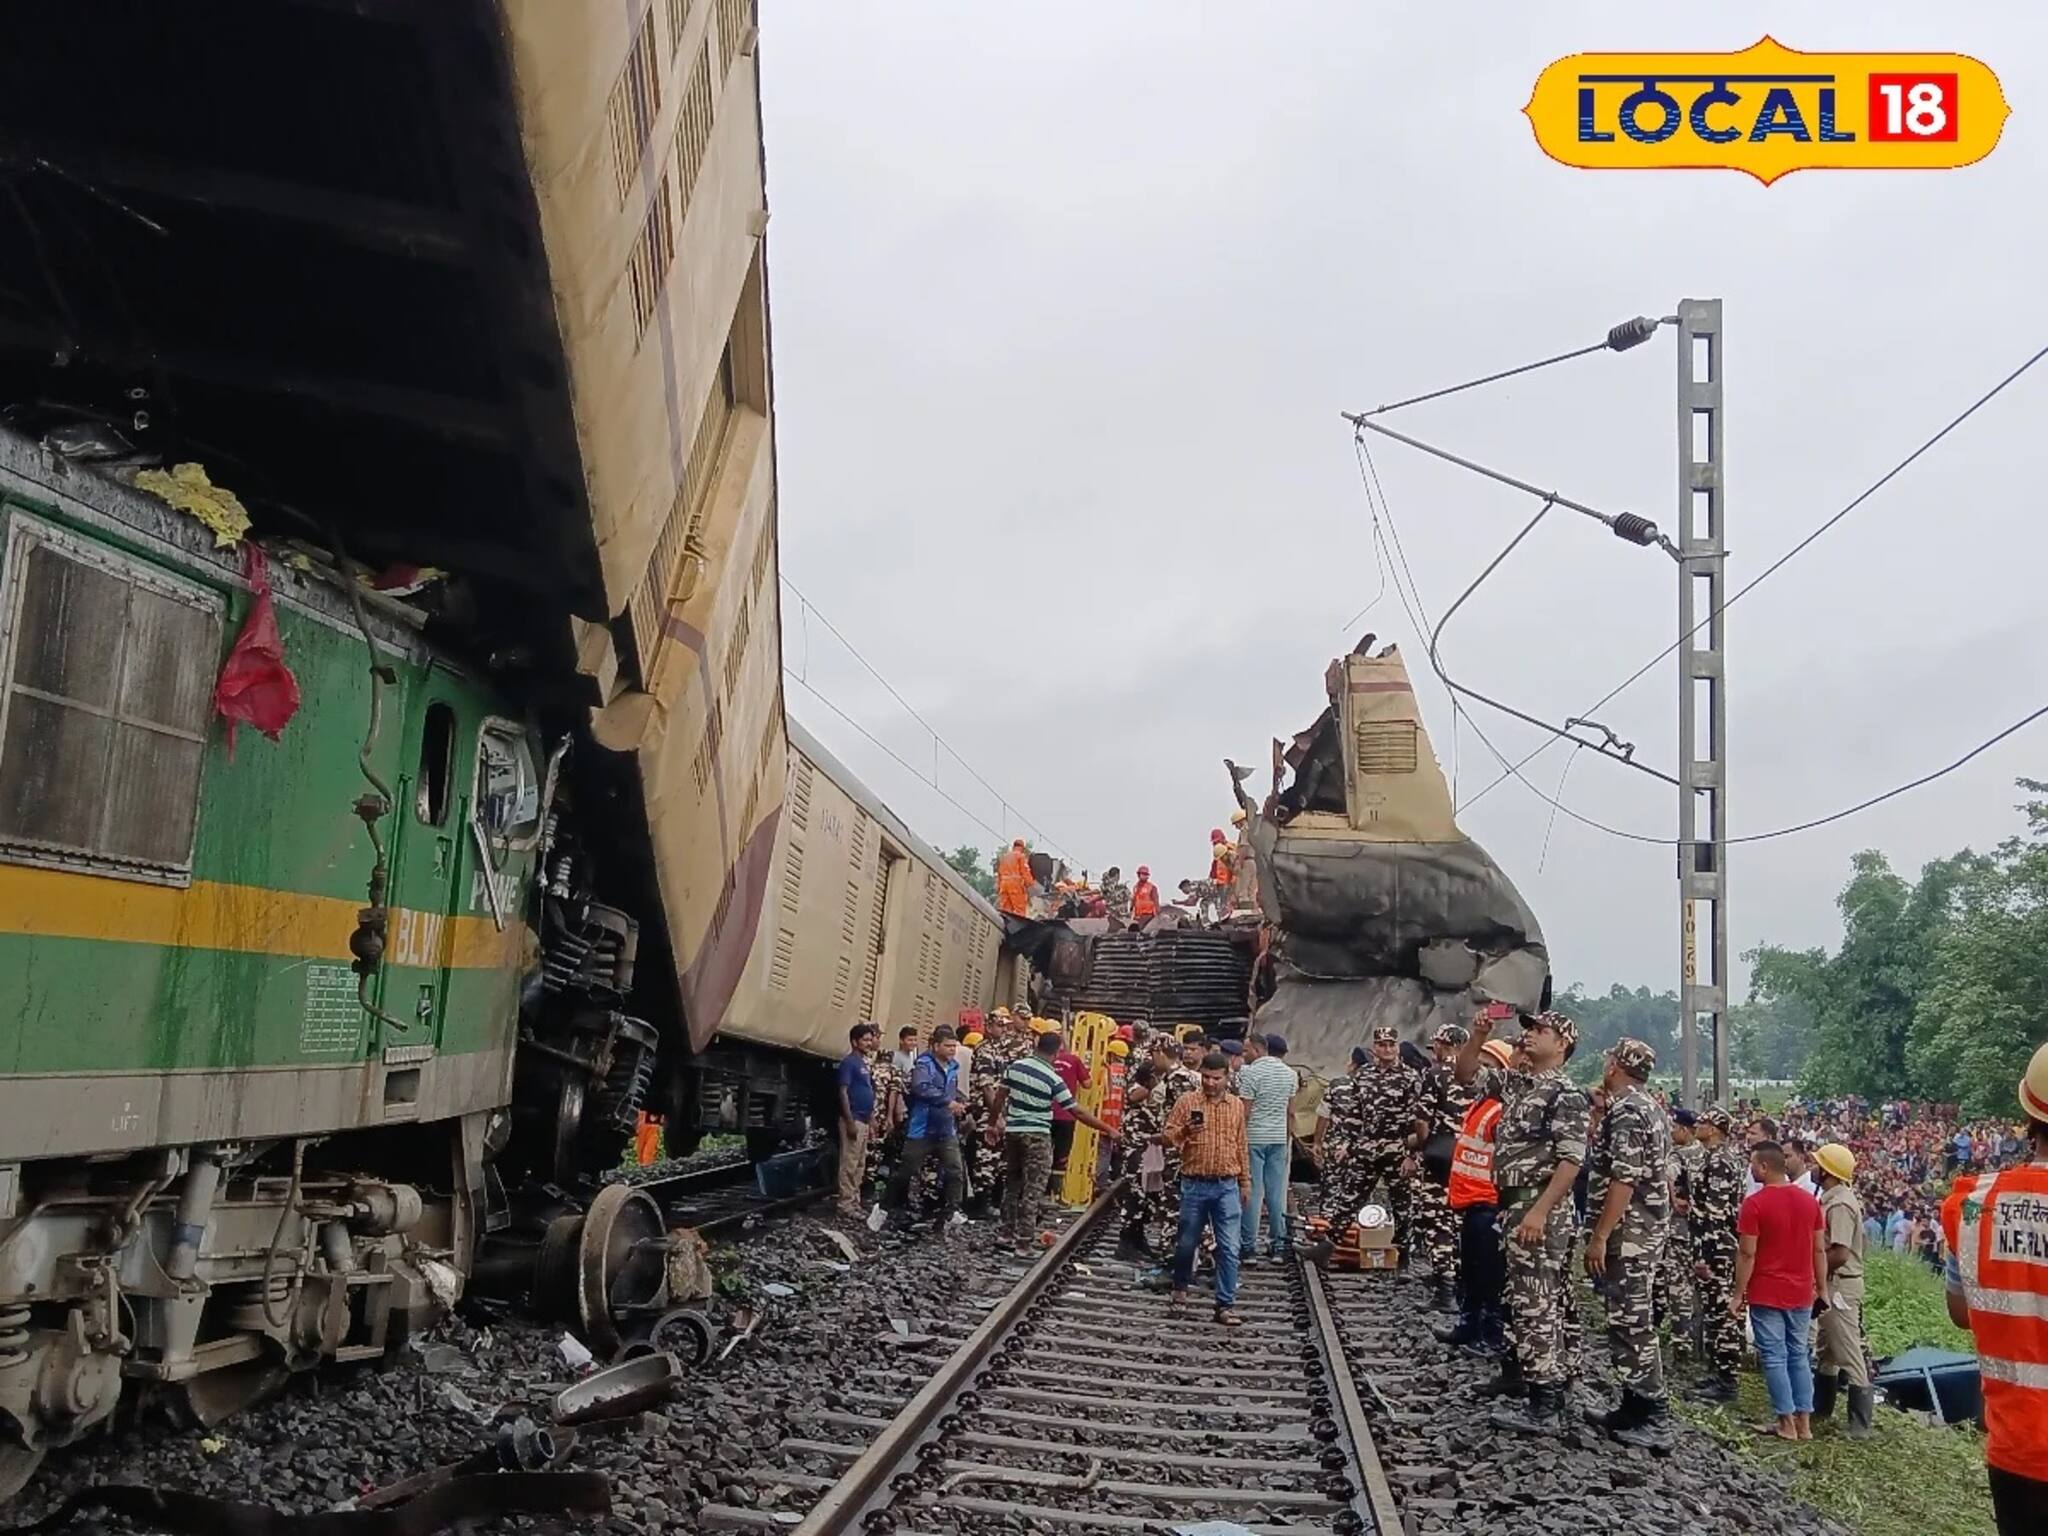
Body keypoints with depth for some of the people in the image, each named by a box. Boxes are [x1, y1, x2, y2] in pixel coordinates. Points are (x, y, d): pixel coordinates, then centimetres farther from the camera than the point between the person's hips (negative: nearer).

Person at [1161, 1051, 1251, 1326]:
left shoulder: (1237, 1105, 6)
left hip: (1227, 1186, 1)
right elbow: (1166, 1136, -4)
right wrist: (1183, 1131, -25)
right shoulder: (1187, 1101, -3)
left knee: (1229, 1248, -4)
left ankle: (1226, 1305, 2)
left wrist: (1245, 1181, 15)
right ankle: (1180, 1287, 36)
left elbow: (1241, 1146, 14)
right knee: (1187, 1242, 12)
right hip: (1195, 1185, -1)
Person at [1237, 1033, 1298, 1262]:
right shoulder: (1290, 1073, 8)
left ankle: (1248, 1246, 0)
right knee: (1277, 1192, 8)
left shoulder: (1249, 1073, -11)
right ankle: (1278, 1245, 10)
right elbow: (1290, 1110, 12)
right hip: (1279, 1137, 5)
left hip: (1254, 1137, -5)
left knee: (1252, 1192, -2)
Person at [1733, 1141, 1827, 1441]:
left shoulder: (1755, 1203, -14)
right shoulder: (1809, 1201, 2)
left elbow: (1748, 1254, -14)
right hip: (1801, 1293, 5)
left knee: (1774, 1357, 3)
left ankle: (1787, 1423, 5)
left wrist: (1738, 1294, -6)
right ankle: (1804, 1422, 15)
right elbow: (1820, 1250, 7)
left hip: (1766, 1294, -5)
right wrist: (1822, 1288, 16)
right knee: (1799, 1355, 14)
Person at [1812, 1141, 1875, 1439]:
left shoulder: (1839, 1204, -21)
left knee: (1849, 1354, -6)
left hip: (1840, 1285, -11)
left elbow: (1839, 1254, -26)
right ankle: (1821, 1410, 32)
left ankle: (1860, 1425, -1)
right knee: (1826, 1350, 20)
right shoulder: (1833, 1199, 10)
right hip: (1832, 1284, 11)